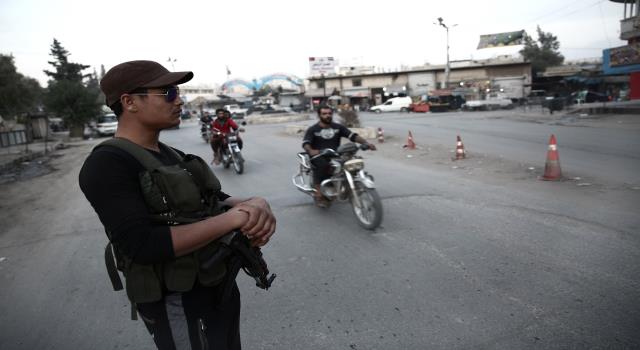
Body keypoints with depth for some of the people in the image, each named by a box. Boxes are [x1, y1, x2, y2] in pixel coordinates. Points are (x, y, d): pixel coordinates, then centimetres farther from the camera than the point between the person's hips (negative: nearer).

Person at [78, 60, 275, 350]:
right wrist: (231, 219, -27)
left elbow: (216, 202, 5)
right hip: (178, 304, -8)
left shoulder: (171, 155, 7)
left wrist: (254, 205, -17)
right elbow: (142, 245, -29)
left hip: (221, 288, 8)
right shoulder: (108, 164, -19)